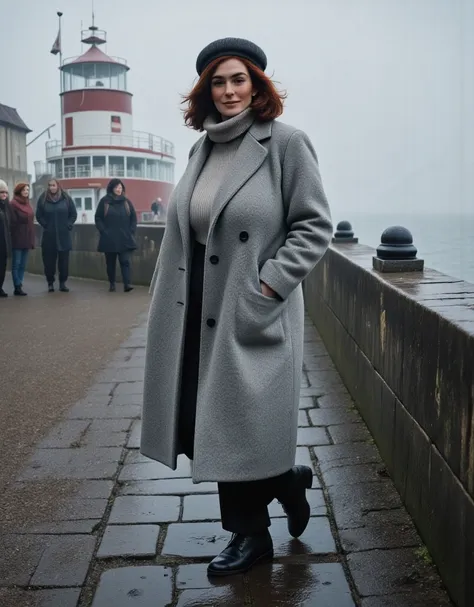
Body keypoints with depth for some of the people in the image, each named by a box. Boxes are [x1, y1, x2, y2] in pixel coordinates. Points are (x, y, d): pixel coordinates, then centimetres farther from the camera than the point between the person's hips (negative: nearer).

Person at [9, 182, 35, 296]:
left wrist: (32, 239, 11)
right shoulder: (13, 204, -8)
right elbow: (12, 222, -12)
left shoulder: (28, 204, 15)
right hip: (17, 239, -7)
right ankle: (17, 287, -2)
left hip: (27, 239, 7)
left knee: (23, 264, 8)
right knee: (16, 263, -3)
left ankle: (19, 285, 13)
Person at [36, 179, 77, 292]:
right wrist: (45, 225, -3)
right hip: (49, 235, 0)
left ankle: (62, 283, 11)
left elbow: (73, 214, 7)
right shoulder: (43, 199, 1)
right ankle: (50, 283, 11)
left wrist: (68, 225, -2)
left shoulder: (66, 198, 2)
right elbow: (39, 215, 6)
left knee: (64, 260, 2)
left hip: (64, 235, 0)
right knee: (49, 260, 1)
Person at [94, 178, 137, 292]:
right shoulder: (104, 201, 2)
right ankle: (112, 284, 18)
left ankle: (127, 284, -14)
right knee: (110, 262, 7)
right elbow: (98, 218, 1)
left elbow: (134, 218, 11)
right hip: (109, 239, -1)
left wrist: (131, 231, 1)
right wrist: (103, 231, -8)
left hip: (124, 239, 1)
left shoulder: (126, 201, 8)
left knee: (125, 261, -8)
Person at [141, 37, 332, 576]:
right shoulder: (202, 149, 12)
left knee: (238, 428, 3)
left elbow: (315, 223, -8)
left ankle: (252, 537, 30)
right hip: (198, 315, 7)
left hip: (254, 316, -6)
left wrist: (270, 282, -16)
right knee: (199, 428, 10)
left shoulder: (284, 142, -7)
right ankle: (287, 482, 35)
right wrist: (170, 304, 12)